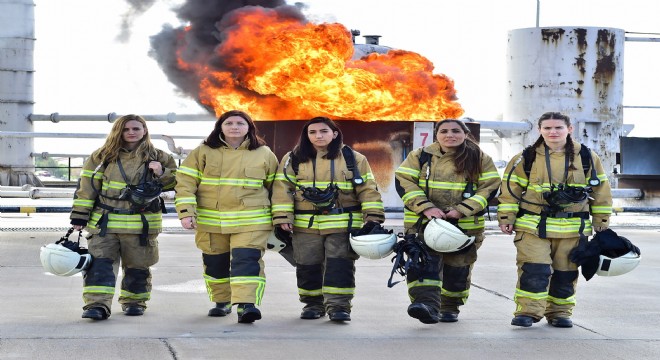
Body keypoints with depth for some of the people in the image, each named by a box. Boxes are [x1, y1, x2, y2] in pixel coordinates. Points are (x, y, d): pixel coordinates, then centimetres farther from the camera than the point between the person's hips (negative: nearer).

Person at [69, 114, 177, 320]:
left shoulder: (158, 158, 7)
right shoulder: (103, 157, 6)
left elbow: (174, 183, 12)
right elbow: (87, 186, 6)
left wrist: (162, 174, -10)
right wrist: (80, 216, 1)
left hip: (141, 225, 1)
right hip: (104, 223, 0)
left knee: (137, 266, 9)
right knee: (100, 263, -13)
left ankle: (134, 302, 26)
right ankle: (97, 305, -17)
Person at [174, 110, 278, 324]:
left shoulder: (264, 154, 6)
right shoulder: (202, 153, 2)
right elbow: (185, 183, -2)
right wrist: (186, 212, -13)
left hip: (251, 221, -2)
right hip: (210, 221, 2)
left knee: (247, 261, -17)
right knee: (215, 264, 11)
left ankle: (246, 304, -25)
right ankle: (221, 302, 29)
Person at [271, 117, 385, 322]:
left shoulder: (353, 159, 5)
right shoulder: (293, 160, 7)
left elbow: (368, 189, 3)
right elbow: (283, 189, 2)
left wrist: (373, 218, -6)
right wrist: (282, 218, -9)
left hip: (343, 224, -1)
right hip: (306, 225, 2)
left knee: (340, 265, -9)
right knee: (308, 266, 5)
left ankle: (338, 305, -6)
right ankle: (313, 304, 20)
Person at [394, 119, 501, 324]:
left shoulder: (480, 160, 4)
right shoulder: (420, 157, 5)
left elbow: (490, 186, -4)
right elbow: (403, 181, -4)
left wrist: (462, 210, -16)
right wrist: (426, 207, -19)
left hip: (465, 225, 1)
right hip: (423, 222, -1)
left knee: (458, 268, 9)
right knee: (424, 262, -19)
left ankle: (450, 307, 26)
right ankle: (427, 304, -32)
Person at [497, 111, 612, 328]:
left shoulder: (587, 158, 6)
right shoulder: (526, 158, 3)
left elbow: (600, 191, 13)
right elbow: (510, 189, 5)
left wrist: (601, 223, 12)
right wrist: (506, 218, -3)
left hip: (572, 229, 2)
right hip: (533, 227, -2)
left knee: (565, 273, 6)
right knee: (534, 270, -13)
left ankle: (560, 312, 19)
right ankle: (527, 312, -7)